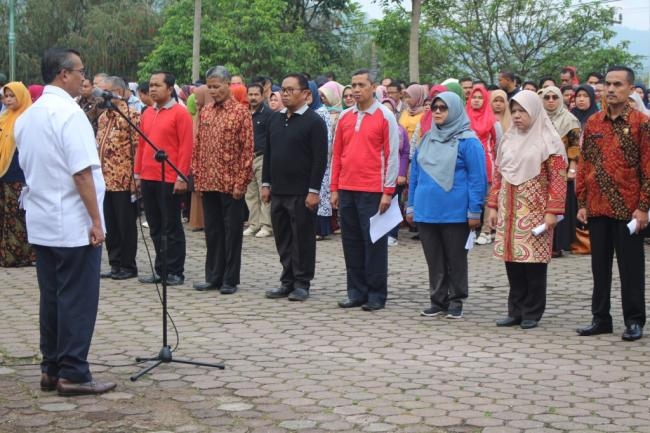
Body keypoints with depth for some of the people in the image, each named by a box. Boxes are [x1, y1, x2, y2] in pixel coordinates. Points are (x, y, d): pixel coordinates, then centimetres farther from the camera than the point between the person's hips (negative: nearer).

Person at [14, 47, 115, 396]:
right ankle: (73, 374, 2)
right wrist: (96, 220, -17)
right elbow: (82, 172, -20)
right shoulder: (69, 112, -16)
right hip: (74, 224, -8)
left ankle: (50, 370, 17)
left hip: (41, 223, 8)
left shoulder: (26, 117, 11)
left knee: (51, 297, 12)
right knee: (77, 300, -2)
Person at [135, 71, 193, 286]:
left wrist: (181, 177, -15)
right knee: (155, 228, 11)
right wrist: (138, 173, 13)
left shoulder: (180, 113, -6)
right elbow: (141, 145, 17)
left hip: (170, 180, -6)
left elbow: (185, 146, -11)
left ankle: (175, 272, 7)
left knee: (172, 228, 1)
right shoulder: (147, 114, 13)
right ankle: (160, 270, 19)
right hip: (148, 179, 7)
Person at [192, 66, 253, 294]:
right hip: (208, 183, 6)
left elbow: (247, 149, -9)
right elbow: (198, 146, 14)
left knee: (232, 232, 2)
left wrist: (240, 183, -13)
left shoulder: (241, 112, -6)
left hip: (231, 184, -5)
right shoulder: (205, 112, 10)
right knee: (212, 231, 11)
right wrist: (197, 176, 6)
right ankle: (213, 277, 19)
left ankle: (230, 280, 9)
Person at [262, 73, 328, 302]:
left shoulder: (314, 121, -8)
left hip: (302, 193, -6)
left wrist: (314, 190, -16)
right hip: (278, 190, 7)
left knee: (302, 239, 1)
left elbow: (320, 159, -12)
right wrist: (266, 183, 12)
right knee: (283, 239, 10)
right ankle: (288, 281, 19)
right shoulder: (275, 119, 13)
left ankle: (302, 283, 9)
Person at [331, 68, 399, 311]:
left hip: (373, 191, -5)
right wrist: (334, 188, 9)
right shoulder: (345, 117, 11)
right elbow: (337, 154, 14)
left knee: (374, 243, 0)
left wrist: (388, 191, -10)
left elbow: (392, 155, -5)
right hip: (346, 190, 5)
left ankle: (376, 295, 7)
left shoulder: (385, 116, -3)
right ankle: (356, 292, 17)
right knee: (352, 243, 9)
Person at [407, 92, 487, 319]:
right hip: (426, 211, 5)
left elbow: (477, 178, -8)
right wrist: (411, 205, 13)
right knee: (434, 259, 11)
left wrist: (475, 211, -12)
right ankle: (438, 300, 21)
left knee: (456, 258, 6)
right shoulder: (426, 139, 11)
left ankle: (456, 301, 17)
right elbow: (415, 173, 16)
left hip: (455, 213, -5)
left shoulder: (467, 141, -6)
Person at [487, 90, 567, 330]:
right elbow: (498, 175, 15)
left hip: (535, 211, -5)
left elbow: (558, 179, -7)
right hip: (509, 211, 5)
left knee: (534, 262, -2)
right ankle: (516, 311, 14)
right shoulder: (508, 139, 13)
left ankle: (532, 313, 7)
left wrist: (552, 211, -14)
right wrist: (493, 206, 9)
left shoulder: (548, 141, -3)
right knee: (512, 261, 5)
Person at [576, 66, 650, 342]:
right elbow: (584, 165, 11)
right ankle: (601, 318, 20)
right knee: (600, 265, 11)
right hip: (597, 208, 4)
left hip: (628, 209, -4)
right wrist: (582, 203, 6)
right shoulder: (593, 123, 8)